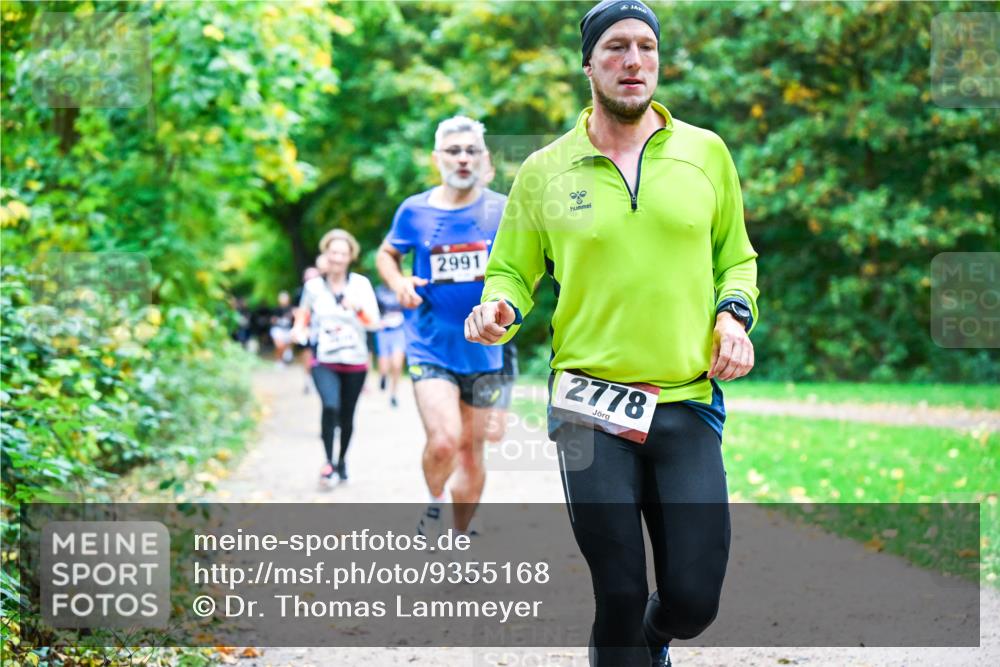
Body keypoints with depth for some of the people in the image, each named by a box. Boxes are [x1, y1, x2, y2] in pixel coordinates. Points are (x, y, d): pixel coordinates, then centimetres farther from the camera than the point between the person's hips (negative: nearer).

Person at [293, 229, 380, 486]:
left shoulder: (361, 284, 0)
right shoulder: (314, 286, 2)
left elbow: (375, 324, -5)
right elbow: (303, 315, 17)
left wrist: (358, 308, -24)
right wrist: (300, 330, -5)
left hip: (355, 361, 1)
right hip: (324, 361, -1)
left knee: (347, 416, 7)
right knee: (330, 406, -25)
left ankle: (342, 459, 32)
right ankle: (328, 462, -11)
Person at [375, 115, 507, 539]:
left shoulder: (503, 210, -1)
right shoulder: (415, 211, -1)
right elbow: (386, 254, 16)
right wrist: (397, 282, -5)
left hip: (482, 349, 2)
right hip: (430, 348, -2)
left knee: (471, 448, 10)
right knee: (443, 440, -21)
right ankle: (433, 503, 11)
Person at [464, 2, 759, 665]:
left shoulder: (706, 152, 8)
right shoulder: (544, 172, 5)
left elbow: (736, 258, 18)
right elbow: (512, 273, 12)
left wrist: (734, 313, -1)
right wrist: (499, 310, -9)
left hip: (689, 403, 1)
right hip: (588, 405, -1)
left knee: (694, 598, -1)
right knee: (620, 595, -3)